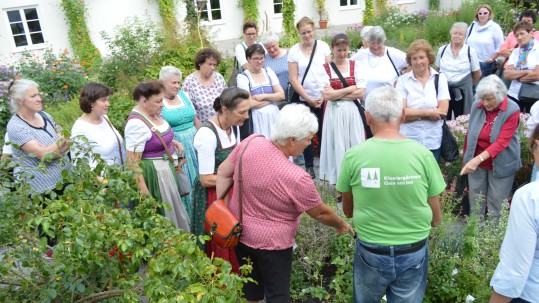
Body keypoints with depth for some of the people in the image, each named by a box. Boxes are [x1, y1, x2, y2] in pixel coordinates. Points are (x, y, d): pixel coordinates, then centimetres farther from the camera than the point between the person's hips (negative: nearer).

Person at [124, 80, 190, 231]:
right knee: (161, 213, 6)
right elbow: (132, 162, -25)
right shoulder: (137, 124, -26)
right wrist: (144, 191, -23)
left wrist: (173, 141, 5)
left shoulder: (153, 112, 0)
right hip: (152, 173, -9)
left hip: (166, 167, 9)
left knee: (172, 206, 23)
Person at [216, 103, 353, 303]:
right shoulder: (296, 178, -29)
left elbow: (223, 172, -4)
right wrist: (341, 225, 6)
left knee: (251, 287, 26)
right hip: (271, 243, -6)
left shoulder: (250, 143, -16)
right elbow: (320, 213, -13)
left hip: (239, 232, 6)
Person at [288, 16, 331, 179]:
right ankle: (309, 165, 19)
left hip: (323, 98, 0)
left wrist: (324, 95, -7)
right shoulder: (294, 51, 0)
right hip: (304, 99, 0)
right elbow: (293, 79, -3)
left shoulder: (323, 46, 2)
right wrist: (308, 99, -8)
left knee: (324, 131, 6)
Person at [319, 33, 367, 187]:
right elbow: (326, 95, -9)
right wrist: (350, 89, -6)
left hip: (353, 112, 1)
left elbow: (361, 92, -5)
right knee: (337, 148, 4)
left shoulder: (355, 65, 4)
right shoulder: (325, 68, 1)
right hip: (334, 114, -1)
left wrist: (336, 94, -9)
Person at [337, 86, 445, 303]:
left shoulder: (354, 156, -14)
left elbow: (347, 211, 1)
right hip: (414, 254, 1)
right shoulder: (423, 154, -13)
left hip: (370, 253, 0)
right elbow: (436, 219, -3)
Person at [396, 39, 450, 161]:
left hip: (433, 140, 2)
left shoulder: (440, 78, 3)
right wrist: (428, 112, -12)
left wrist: (412, 113, -10)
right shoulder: (402, 80, -2)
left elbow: (443, 111, -5)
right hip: (408, 140, -1)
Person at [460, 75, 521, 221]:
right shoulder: (476, 105, -5)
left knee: (497, 203, 8)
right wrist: (467, 157, 11)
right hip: (476, 162, 4)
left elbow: (502, 142, -24)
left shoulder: (512, 110, -17)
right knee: (475, 201, 13)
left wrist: (479, 159, -33)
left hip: (500, 165, -3)